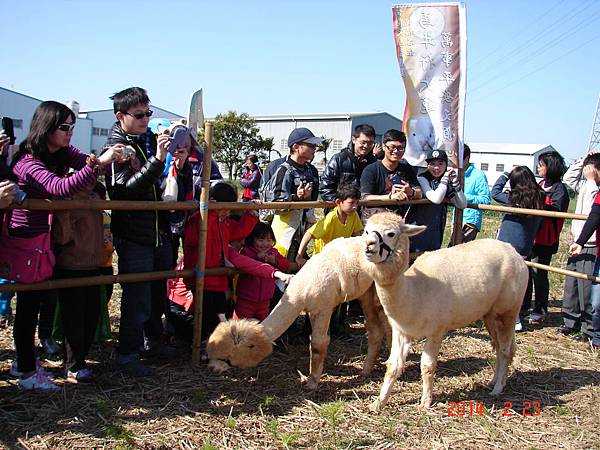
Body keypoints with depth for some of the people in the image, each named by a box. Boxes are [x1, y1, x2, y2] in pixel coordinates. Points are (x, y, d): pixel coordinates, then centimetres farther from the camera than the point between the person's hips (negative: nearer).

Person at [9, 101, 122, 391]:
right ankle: (28, 374, 12)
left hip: (45, 238, 8)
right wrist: (98, 163, -46)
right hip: (25, 240, -8)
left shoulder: (62, 152, 1)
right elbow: (60, 188, -39)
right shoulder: (28, 162, -24)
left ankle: (25, 360, 32)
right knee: (29, 303, 0)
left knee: (42, 299, 15)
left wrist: (112, 157, -26)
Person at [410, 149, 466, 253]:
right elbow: (436, 199, -24)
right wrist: (445, 178, -14)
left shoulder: (446, 184, 9)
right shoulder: (422, 179, -8)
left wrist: (455, 182, -4)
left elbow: (462, 205, 4)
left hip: (436, 233, 6)